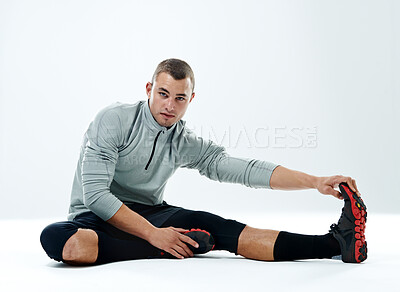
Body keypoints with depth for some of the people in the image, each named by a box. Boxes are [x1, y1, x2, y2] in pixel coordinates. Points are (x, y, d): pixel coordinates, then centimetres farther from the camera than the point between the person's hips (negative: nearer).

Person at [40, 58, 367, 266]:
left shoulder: (186, 144, 2)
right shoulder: (114, 120, -12)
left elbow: (242, 168, -5)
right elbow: (96, 194, -20)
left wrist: (315, 182, -15)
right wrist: (153, 234, -26)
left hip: (150, 213, 3)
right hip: (98, 218, -3)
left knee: (219, 228, -23)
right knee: (56, 238, -38)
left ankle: (335, 243, -31)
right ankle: (171, 247, -30)